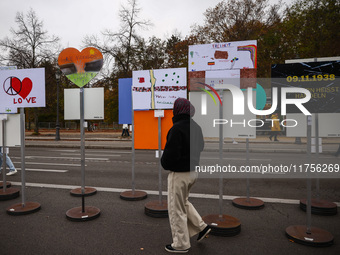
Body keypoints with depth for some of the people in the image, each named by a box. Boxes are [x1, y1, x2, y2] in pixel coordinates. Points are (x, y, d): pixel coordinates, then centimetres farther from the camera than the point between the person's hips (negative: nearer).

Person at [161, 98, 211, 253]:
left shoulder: (177, 128, -22)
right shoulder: (196, 127, 5)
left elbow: (170, 154, -24)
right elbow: (200, 147, 15)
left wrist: (164, 164, -5)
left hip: (179, 174, -8)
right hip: (192, 171, 9)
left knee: (176, 208, 7)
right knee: (183, 203, 27)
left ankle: (181, 244, 21)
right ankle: (201, 227, 29)